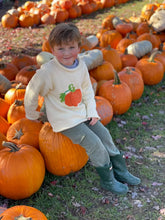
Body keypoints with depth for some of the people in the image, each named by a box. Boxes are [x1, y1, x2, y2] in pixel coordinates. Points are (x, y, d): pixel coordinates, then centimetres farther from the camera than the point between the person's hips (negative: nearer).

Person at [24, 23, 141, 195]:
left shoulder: (81, 66, -4)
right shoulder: (48, 71, -24)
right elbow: (31, 93, -11)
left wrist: (92, 112, 1)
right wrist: (32, 115, 3)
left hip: (82, 113, 7)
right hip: (65, 121, -6)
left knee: (105, 135, 4)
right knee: (94, 143, -14)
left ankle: (120, 171, 23)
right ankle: (108, 181, 5)